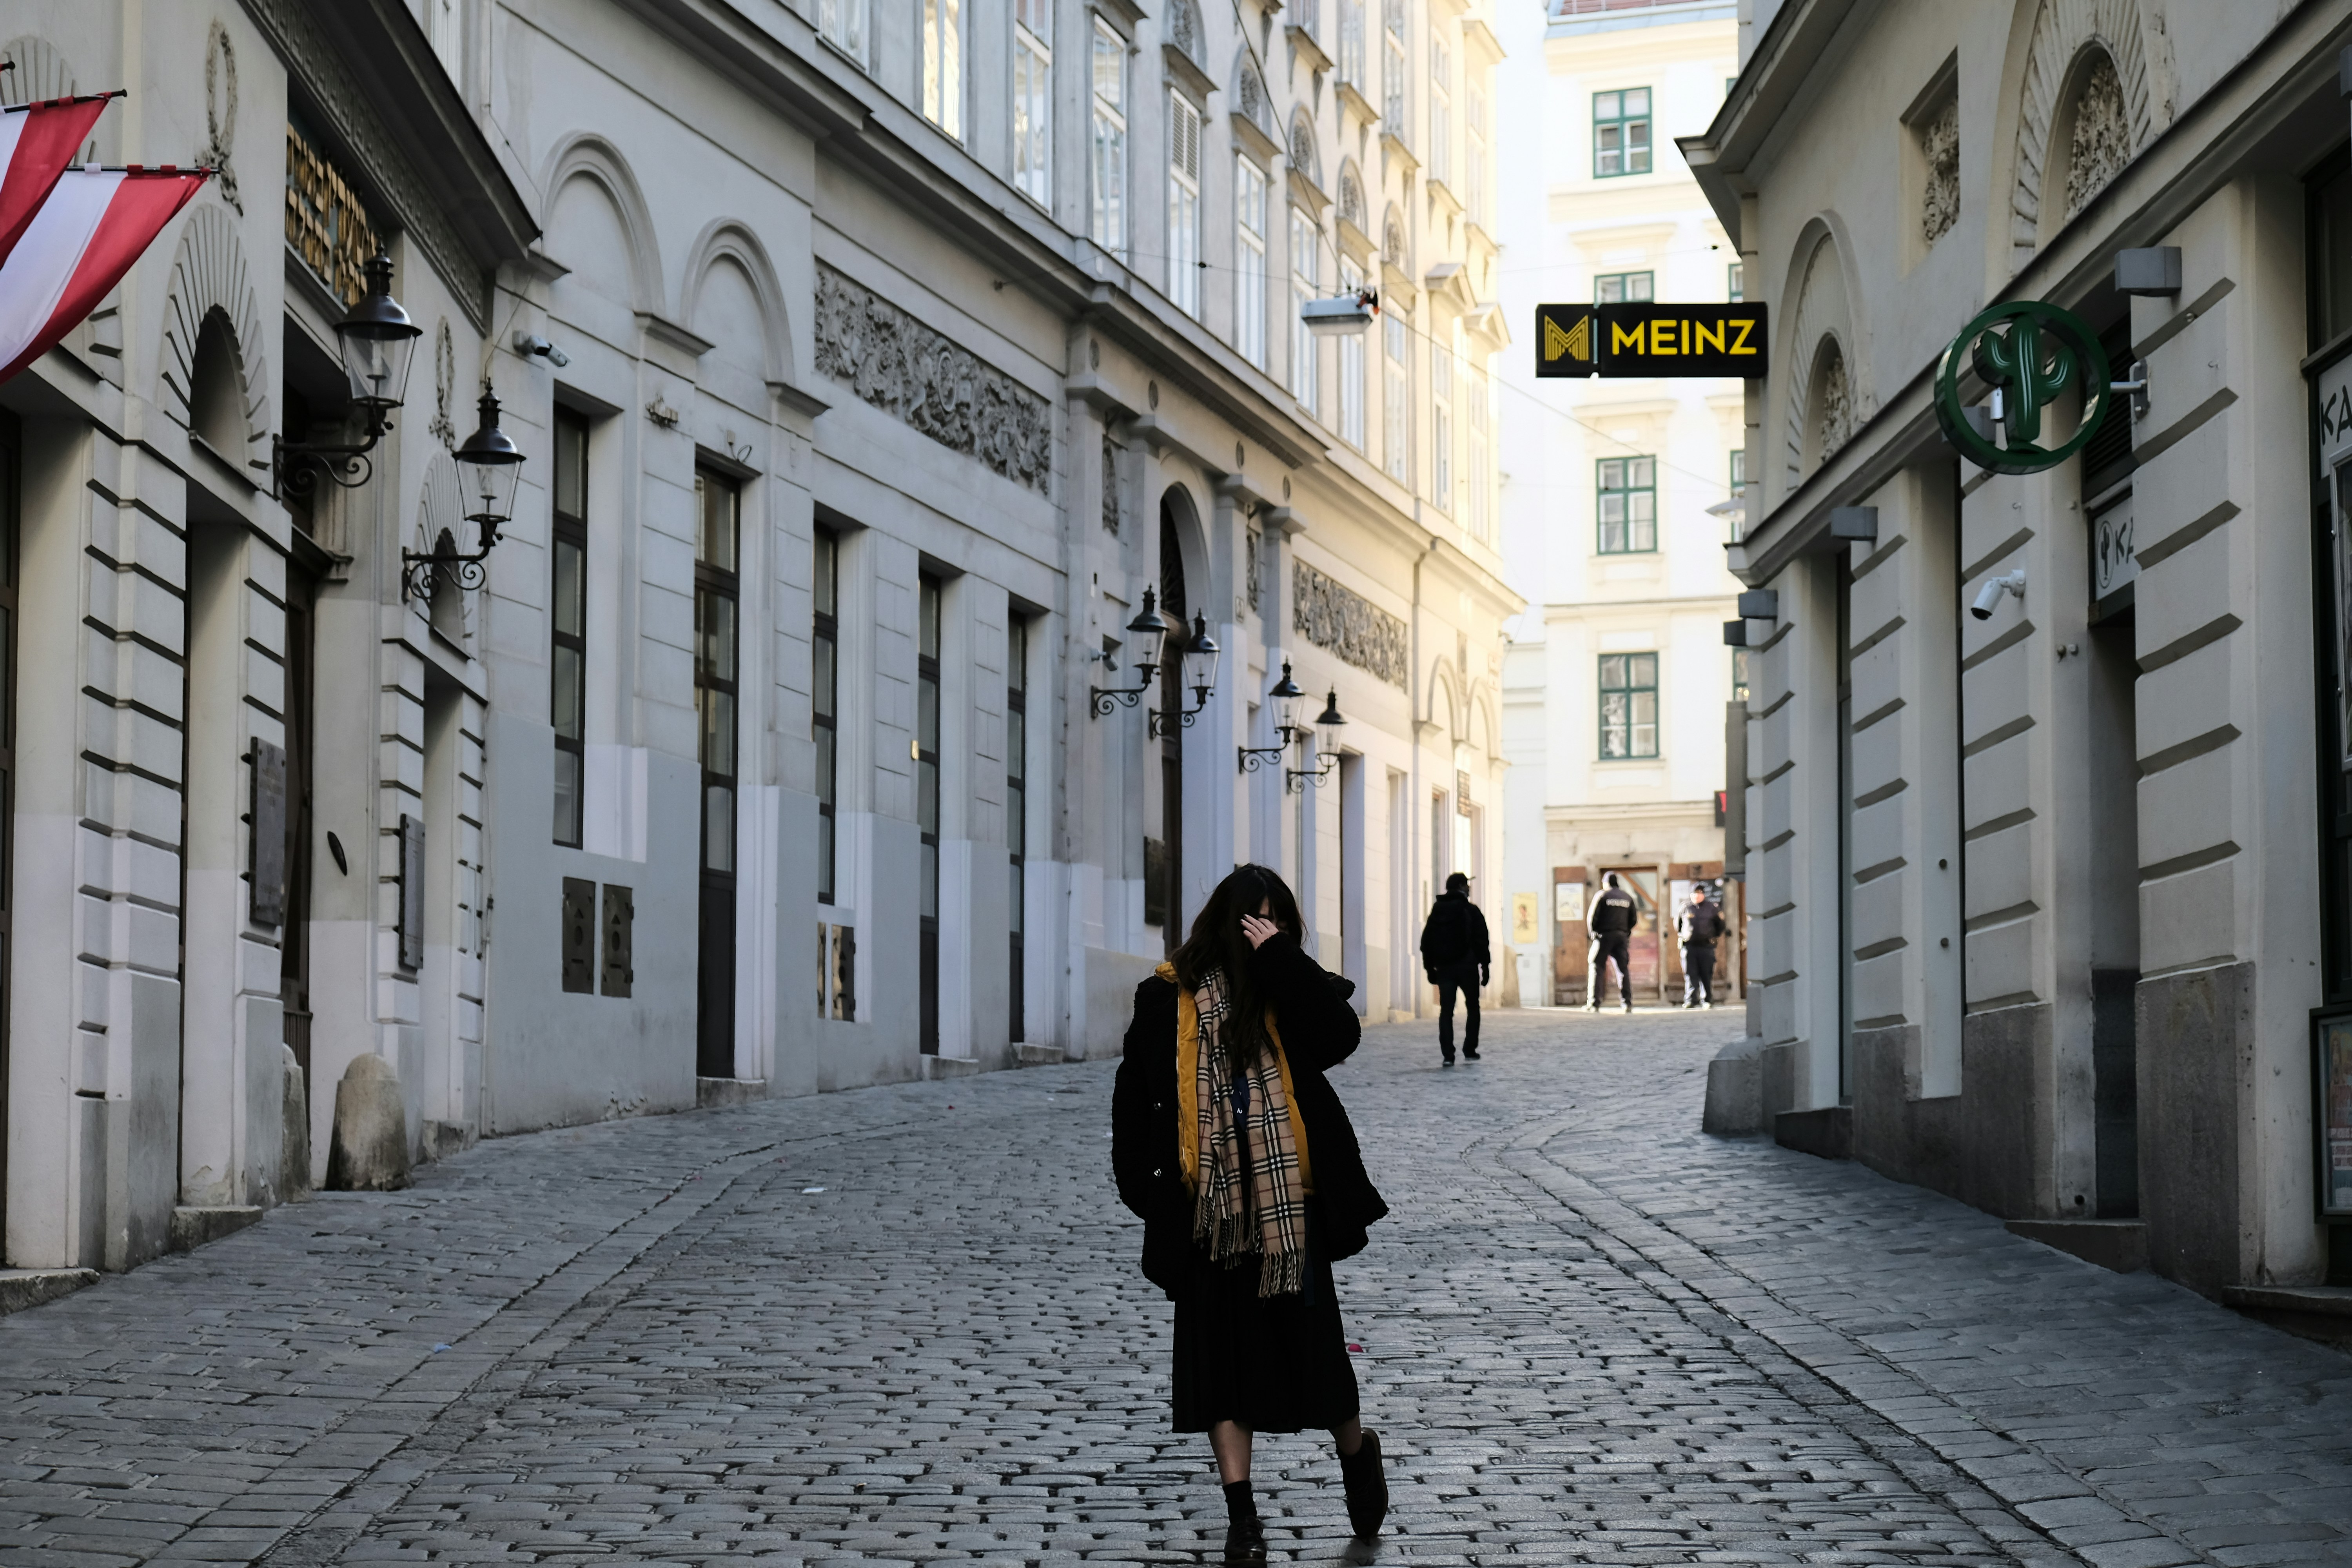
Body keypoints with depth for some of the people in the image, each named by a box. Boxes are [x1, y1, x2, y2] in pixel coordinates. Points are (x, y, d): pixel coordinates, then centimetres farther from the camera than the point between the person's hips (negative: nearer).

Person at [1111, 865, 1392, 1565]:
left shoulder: (1289, 992, 4)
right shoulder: (1170, 997, 3)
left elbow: (1341, 1034, -16)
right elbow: (1136, 1091, 7)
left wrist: (1280, 959, -14)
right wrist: (1139, 1182, 0)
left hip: (1288, 1198, 0)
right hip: (1206, 1204, 0)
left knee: (1306, 1335, 3)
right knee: (1217, 1346, 1)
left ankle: (1357, 1450, 32)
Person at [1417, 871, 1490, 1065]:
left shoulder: (1436, 912, 10)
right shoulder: (1471, 911, -3)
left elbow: (1426, 943, 11)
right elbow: (1481, 941, -8)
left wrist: (1430, 968, 15)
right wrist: (1485, 966, -3)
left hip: (1444, 968, 3)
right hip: (1467, 967, -3)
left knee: (1446, 1011, 1)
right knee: (1472, 1008, 11)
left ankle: (1448, 1055, -8)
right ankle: (1470, 1051, 7)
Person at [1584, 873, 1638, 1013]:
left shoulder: (1602, 895, -4)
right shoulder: (1628, 897, 12)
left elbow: (1592, 917, -8)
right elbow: (1634, 919, 12)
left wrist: (1593, 932, 5)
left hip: (1604, 936, -4)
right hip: (1621, 937, 4)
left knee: (1595, 968, 0)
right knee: (1623, 969, 9)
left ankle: (1593, 1003, -6)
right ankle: (1628, 1003, 3)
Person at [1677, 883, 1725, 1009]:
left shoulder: (1711, 908, 2)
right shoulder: (1685, 909, 3)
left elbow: (1720, 923, 18)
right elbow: (1677, 922, 21)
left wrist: (1717, 936, 23)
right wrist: (1681, 935, 23)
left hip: (1706, 946, 0)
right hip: (1689, 946, 0)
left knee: (1707, 975, 1)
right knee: (1690, 975, -3)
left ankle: (1707, 1000, 9)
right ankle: (1690, 1000, -3)